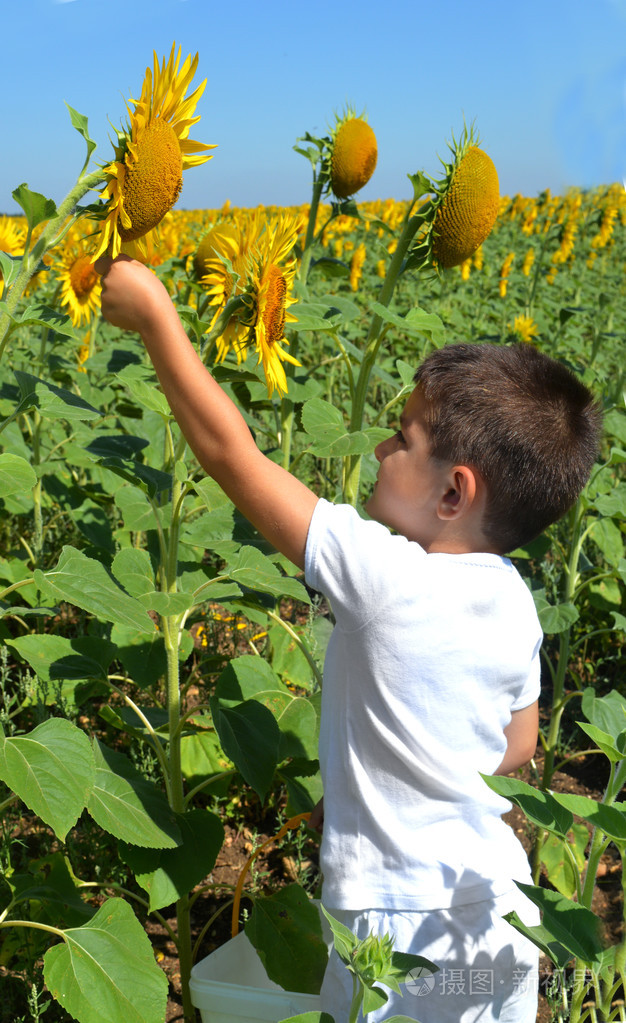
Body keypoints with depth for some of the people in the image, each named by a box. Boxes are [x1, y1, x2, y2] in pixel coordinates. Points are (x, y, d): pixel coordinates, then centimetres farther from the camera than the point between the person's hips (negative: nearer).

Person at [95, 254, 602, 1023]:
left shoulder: (380, 575, -26)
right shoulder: (514, 603, -5)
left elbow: (230, 453, -22)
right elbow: (517, 746, 7)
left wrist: (154, 316, -14)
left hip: (402, 925, -6)